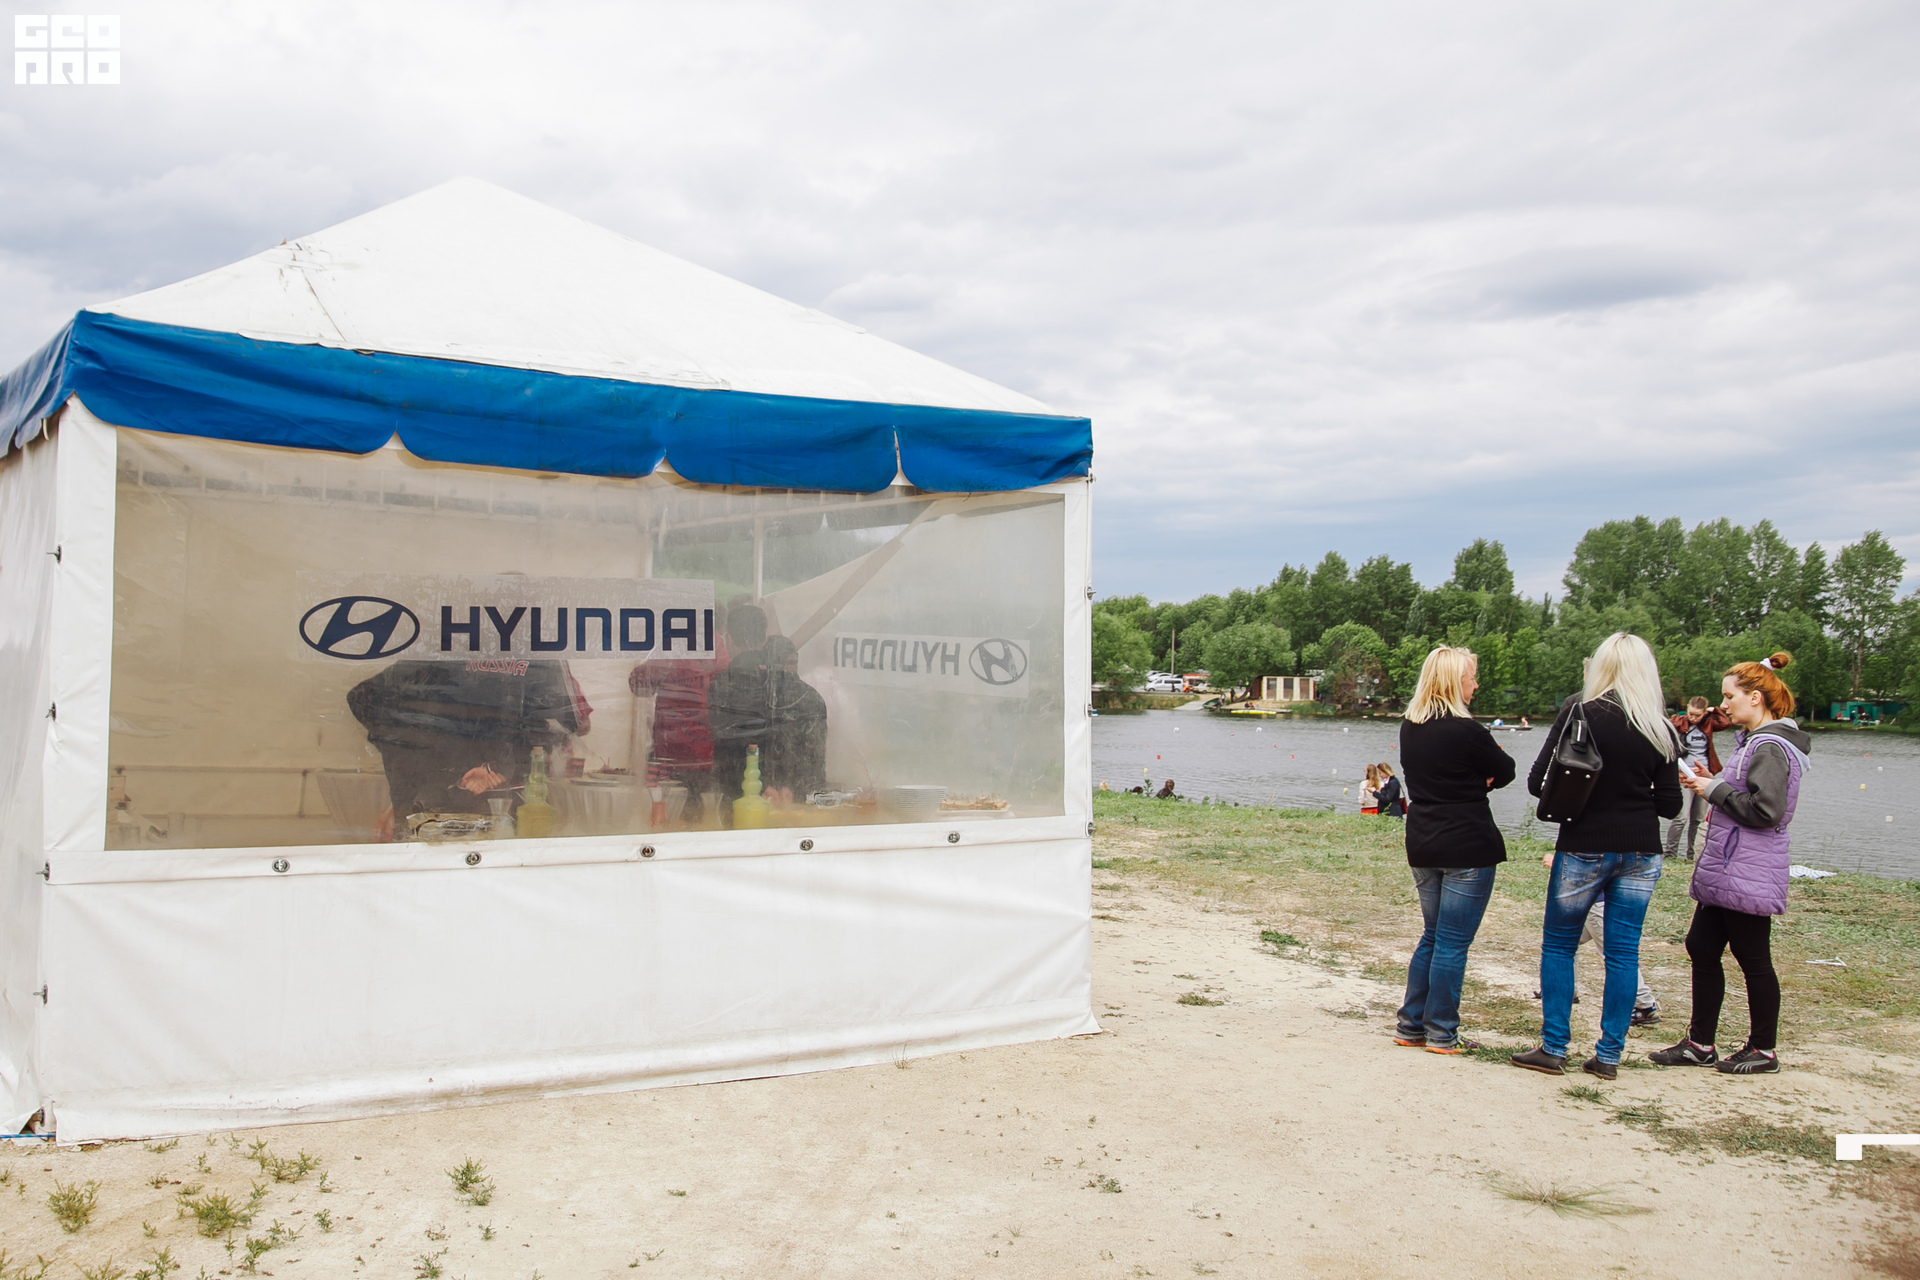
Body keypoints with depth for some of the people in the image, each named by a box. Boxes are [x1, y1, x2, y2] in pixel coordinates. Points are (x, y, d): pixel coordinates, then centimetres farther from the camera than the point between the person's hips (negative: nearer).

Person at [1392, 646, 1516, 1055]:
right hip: (1468, 847, -7)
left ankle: (1411, 1025, 18)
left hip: (1423, 845, 7)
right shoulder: (1467, 731, -17)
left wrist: (1476, 779, 5)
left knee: (1433, 935, 17)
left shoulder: (1409, 728, 6)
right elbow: (1505, 772, -4)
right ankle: (1441, 1033, 7)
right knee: (1453, 942, 1)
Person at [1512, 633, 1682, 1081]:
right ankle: (1608, 1055, 12)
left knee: (1558, 945, 9)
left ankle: (1553, 1048, 10)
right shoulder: (1660, 728, 0)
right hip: (1641, 853, 3)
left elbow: (1538, 782, -10)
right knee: (1623, 952, 8)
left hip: (1583, 849, -3)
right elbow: (1670, 805, 2)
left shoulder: (1579, 713, -9)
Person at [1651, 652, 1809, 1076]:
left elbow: (1766, 810, -25)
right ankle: (1701, 1044, 18)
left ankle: (1764, 1049, 16)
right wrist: (1713, 786, 8)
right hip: (1724, 871, 10)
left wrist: (1714, 790, -15)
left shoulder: (1771, 747, -16)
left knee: (1753, 960, 2)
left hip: (1747, 876, -10)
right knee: (1701, 948, 11)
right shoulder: (1755, 741, 16)